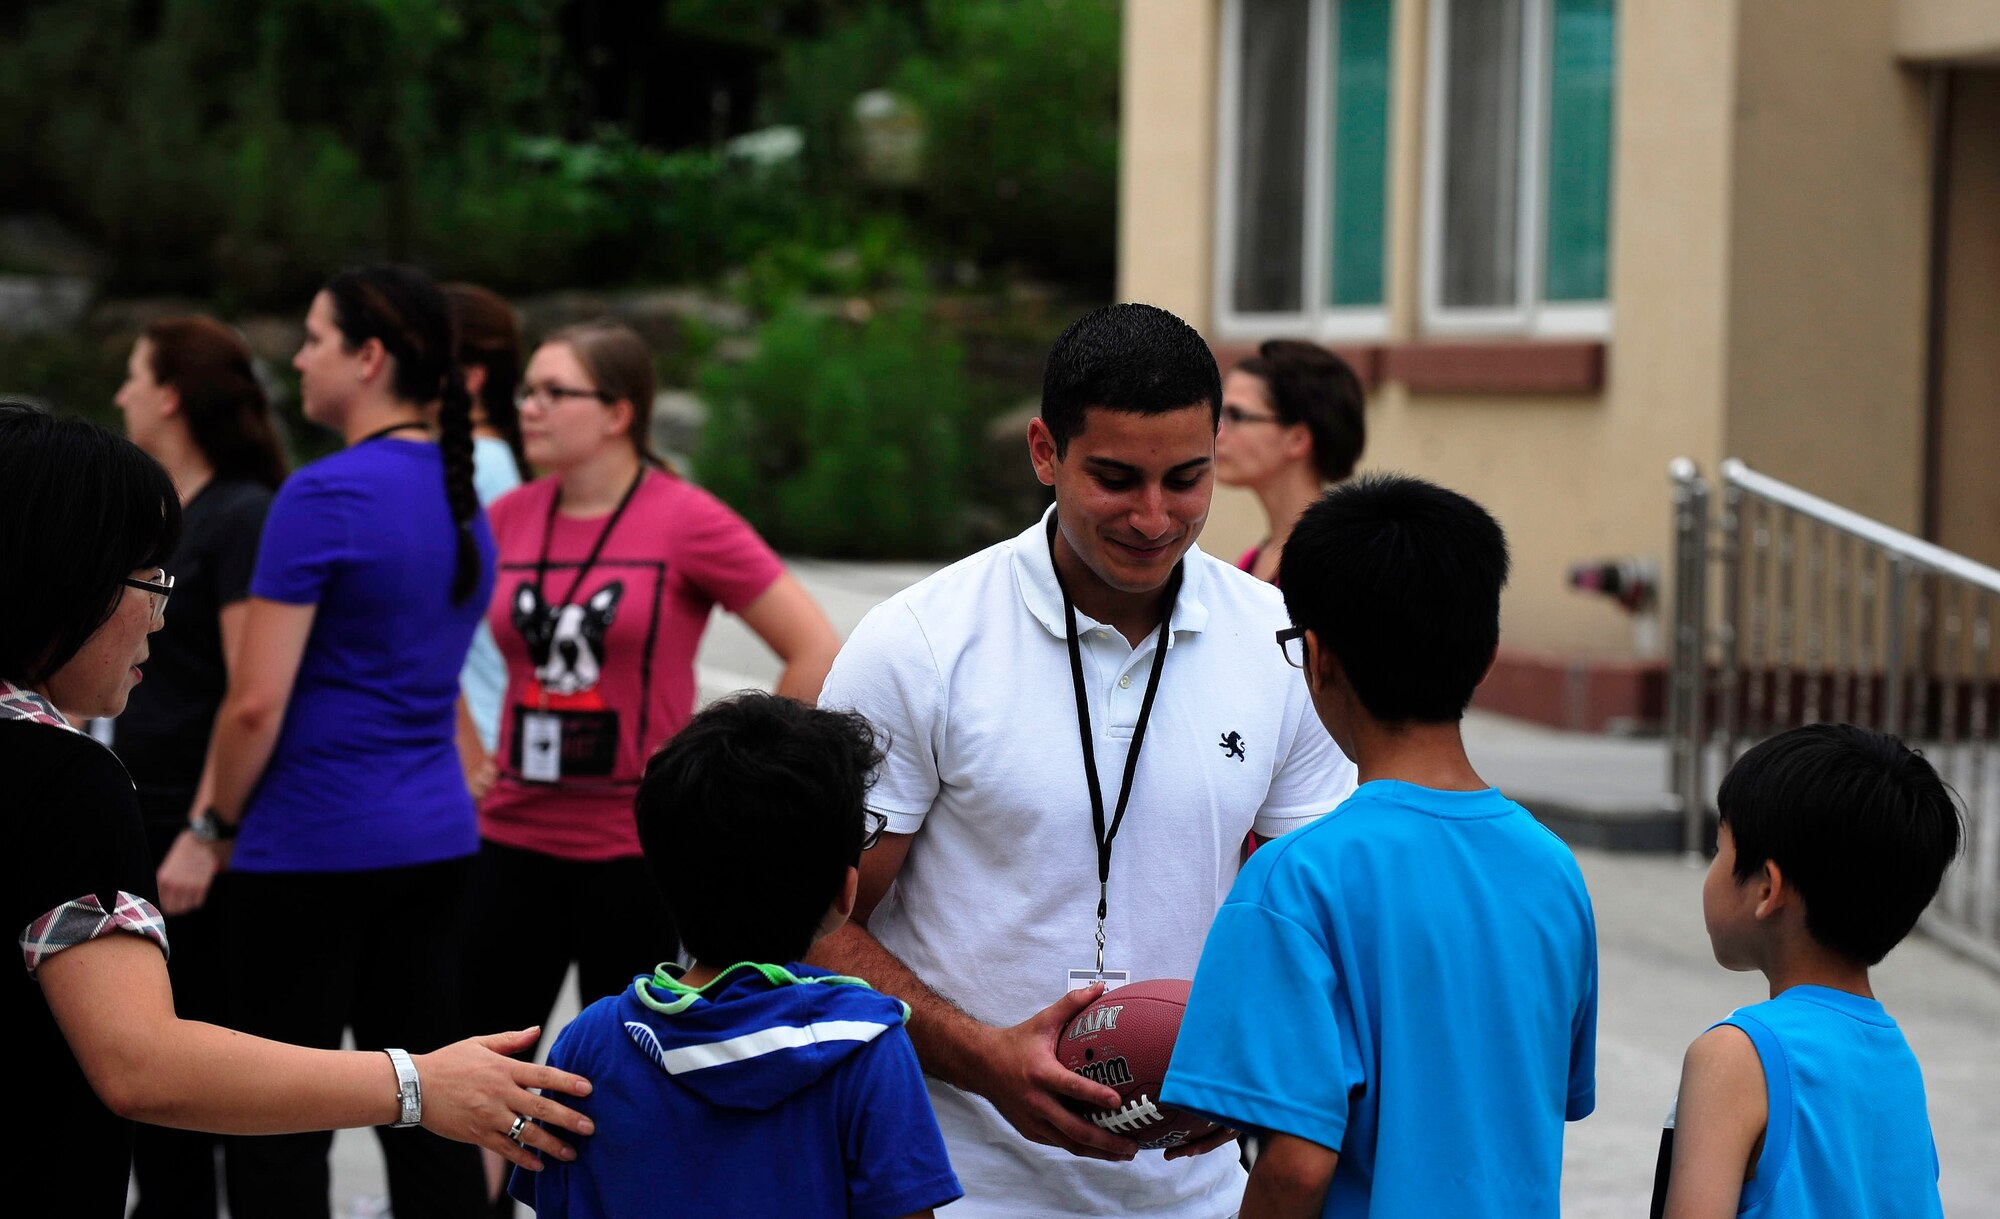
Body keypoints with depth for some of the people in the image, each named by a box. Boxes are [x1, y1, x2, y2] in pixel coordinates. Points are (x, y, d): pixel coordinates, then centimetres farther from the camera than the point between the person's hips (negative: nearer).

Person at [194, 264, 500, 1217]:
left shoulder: (323, 497, -15)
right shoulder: (460, 499, 11)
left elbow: (257, 701, -16)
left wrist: (217, 824, -3)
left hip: (313, 847, -8)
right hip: (435, 839, 8)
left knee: (279, 1133, 0)